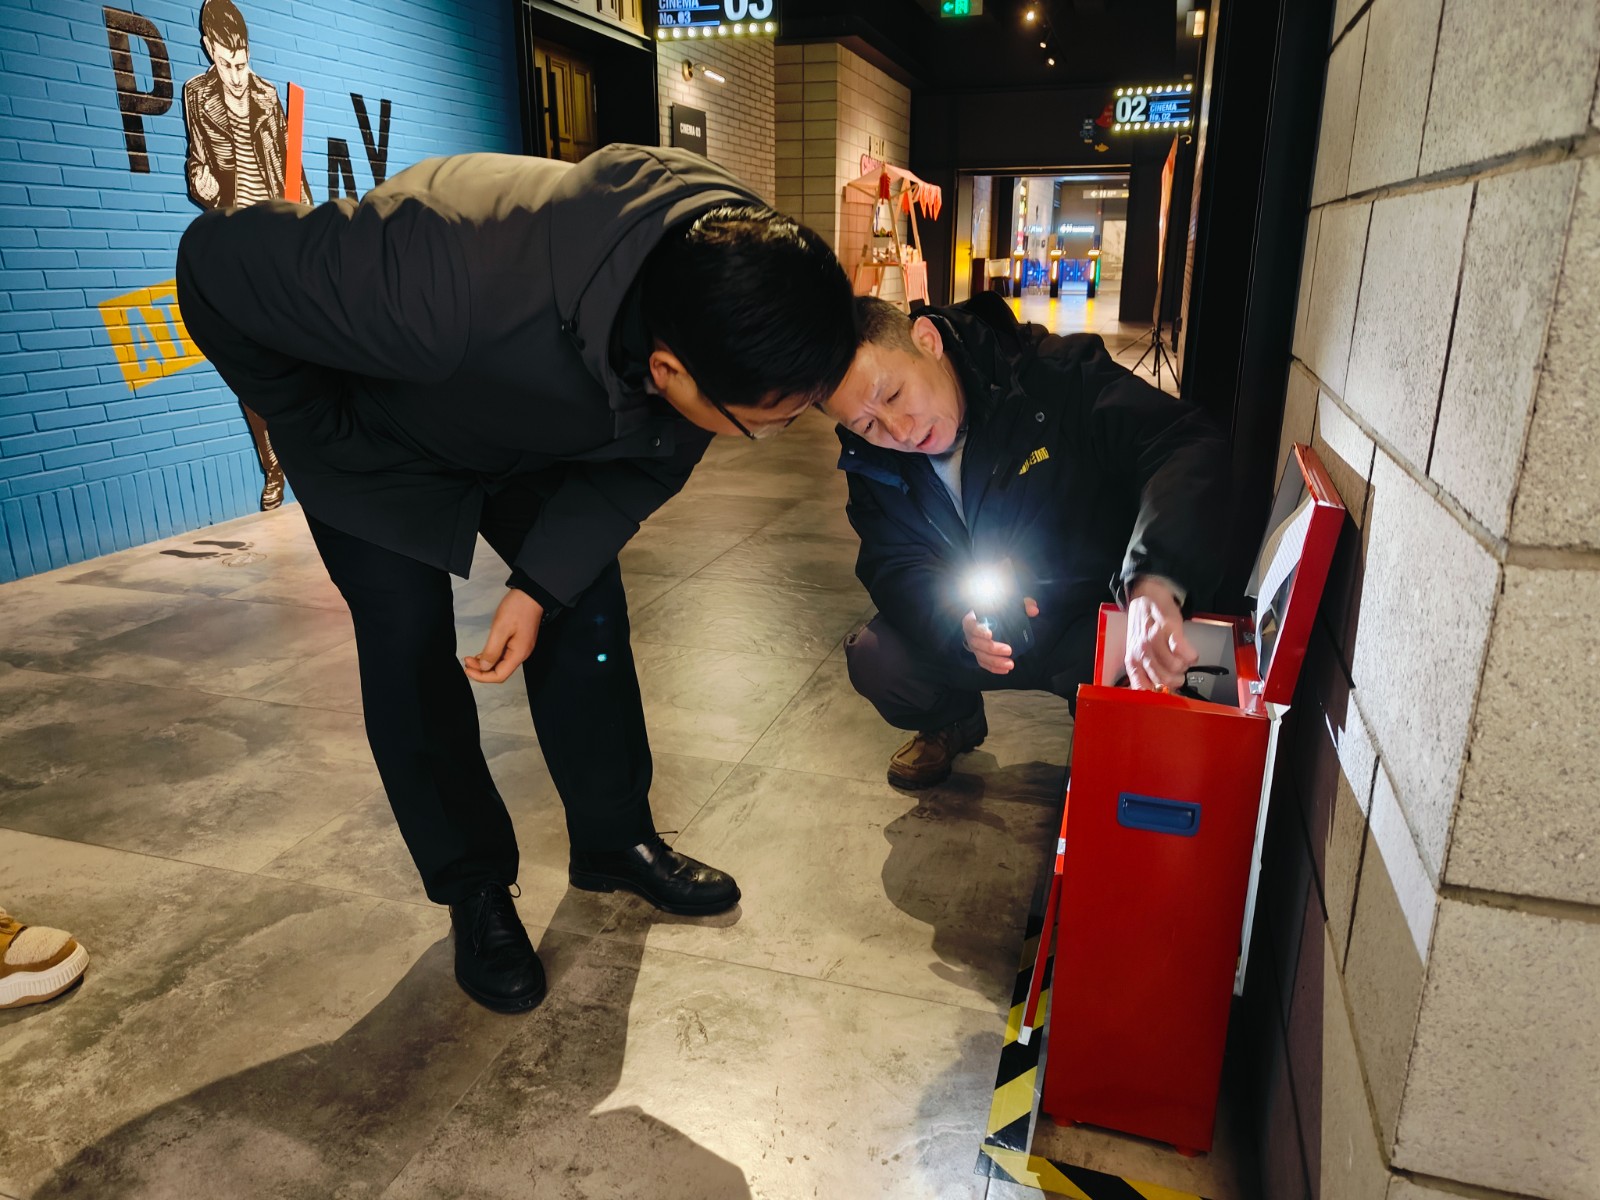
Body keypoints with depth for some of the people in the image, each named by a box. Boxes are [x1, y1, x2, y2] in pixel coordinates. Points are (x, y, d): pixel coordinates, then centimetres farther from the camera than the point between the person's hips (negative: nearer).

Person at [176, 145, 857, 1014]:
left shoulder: (739, 278, -29)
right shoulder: (448, 284, -47)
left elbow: (651, 460, -13)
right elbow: (216, 267, -28)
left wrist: (543, 581, -21)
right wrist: (321, 437, -18)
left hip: (536, 434, 4)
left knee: (588, 612, -1)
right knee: (410, 648, -7)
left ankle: (615, 843, 19)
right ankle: (474, 891, 12)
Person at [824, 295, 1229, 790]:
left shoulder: (1058, 377, -26)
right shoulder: (873, 463, -10)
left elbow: (1186, 446, -35)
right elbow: (895, 567, -9)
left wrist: (1155, 582, -54)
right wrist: (960, 624, -33)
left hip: (1093, 616, -3)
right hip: (989, 635, 4)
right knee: (874, 660, -17)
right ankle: (952, 723, 18)